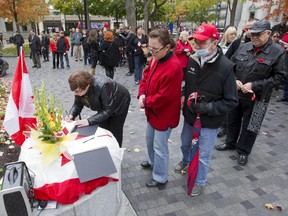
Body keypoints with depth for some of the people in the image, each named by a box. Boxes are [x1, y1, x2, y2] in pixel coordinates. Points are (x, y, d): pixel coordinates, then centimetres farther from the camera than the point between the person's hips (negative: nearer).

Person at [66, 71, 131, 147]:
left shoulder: (102, 86, -43)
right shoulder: (79, 89, -24)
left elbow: (108, 111, -38)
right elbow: (77, 104, -10)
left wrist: (89, 121, -43)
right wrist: (71, 115, -30)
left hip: (120, 102, -5)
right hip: (104, 105, 6)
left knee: (115, 133, 4)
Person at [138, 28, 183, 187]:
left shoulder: (173, 68, -29)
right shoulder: (155, 59, -1)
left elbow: (164, 96, -27)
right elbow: (146, 76, 7)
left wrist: (146, 102, -14)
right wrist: (142, 94, -10)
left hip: (164, 114, -9)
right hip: (153, 110, 9)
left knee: (159, 146, 6)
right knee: (150, 138, 27)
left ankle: (160, 178, 28)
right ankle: (153, 161, 53)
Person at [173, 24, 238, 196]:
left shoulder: (226, 67, -21)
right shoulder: (192, 60, -7)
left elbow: (231, 101, -17)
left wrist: (207, 108, -24)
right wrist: (183, 95, -5)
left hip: (209, 122, -5)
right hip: (189, 116, 5)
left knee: (203, 155, 12)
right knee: (185, 144, 28)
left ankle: (200, 182, 39)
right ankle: (186, 161, 61)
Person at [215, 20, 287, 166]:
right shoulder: (243, 47, 0)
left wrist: (254, 85, -20)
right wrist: (235, 80, -11)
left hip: (257, 98, -3)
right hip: (236, 93, 4)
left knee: (250, 127, 11)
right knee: (233, 120, 20)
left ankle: (243, 151, 32)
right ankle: (230, 142, 43)